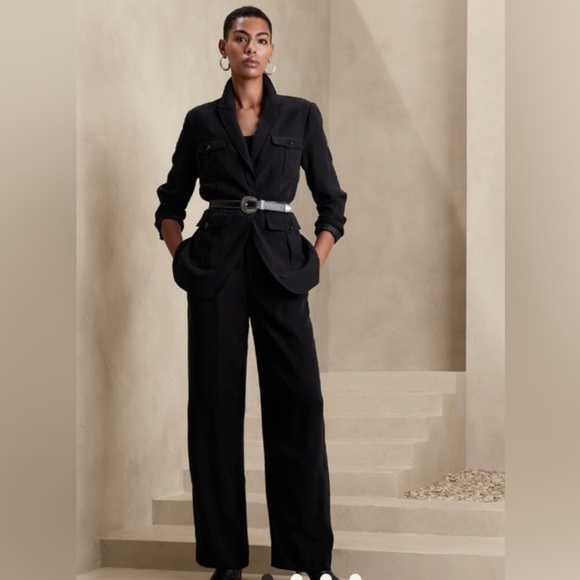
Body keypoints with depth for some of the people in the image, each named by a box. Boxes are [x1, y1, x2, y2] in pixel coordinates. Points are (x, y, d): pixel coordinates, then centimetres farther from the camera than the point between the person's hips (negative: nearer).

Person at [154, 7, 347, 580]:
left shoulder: (301, 115, 8)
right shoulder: (201, 120, 10)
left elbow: (332, 204, 11)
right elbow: (170, 204, 16)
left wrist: (313, 266, 0)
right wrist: (184, 260, 2)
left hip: (279, 264, 0)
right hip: (216, 266, 1)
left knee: (299, 399, -6)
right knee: (216, 403, 0)